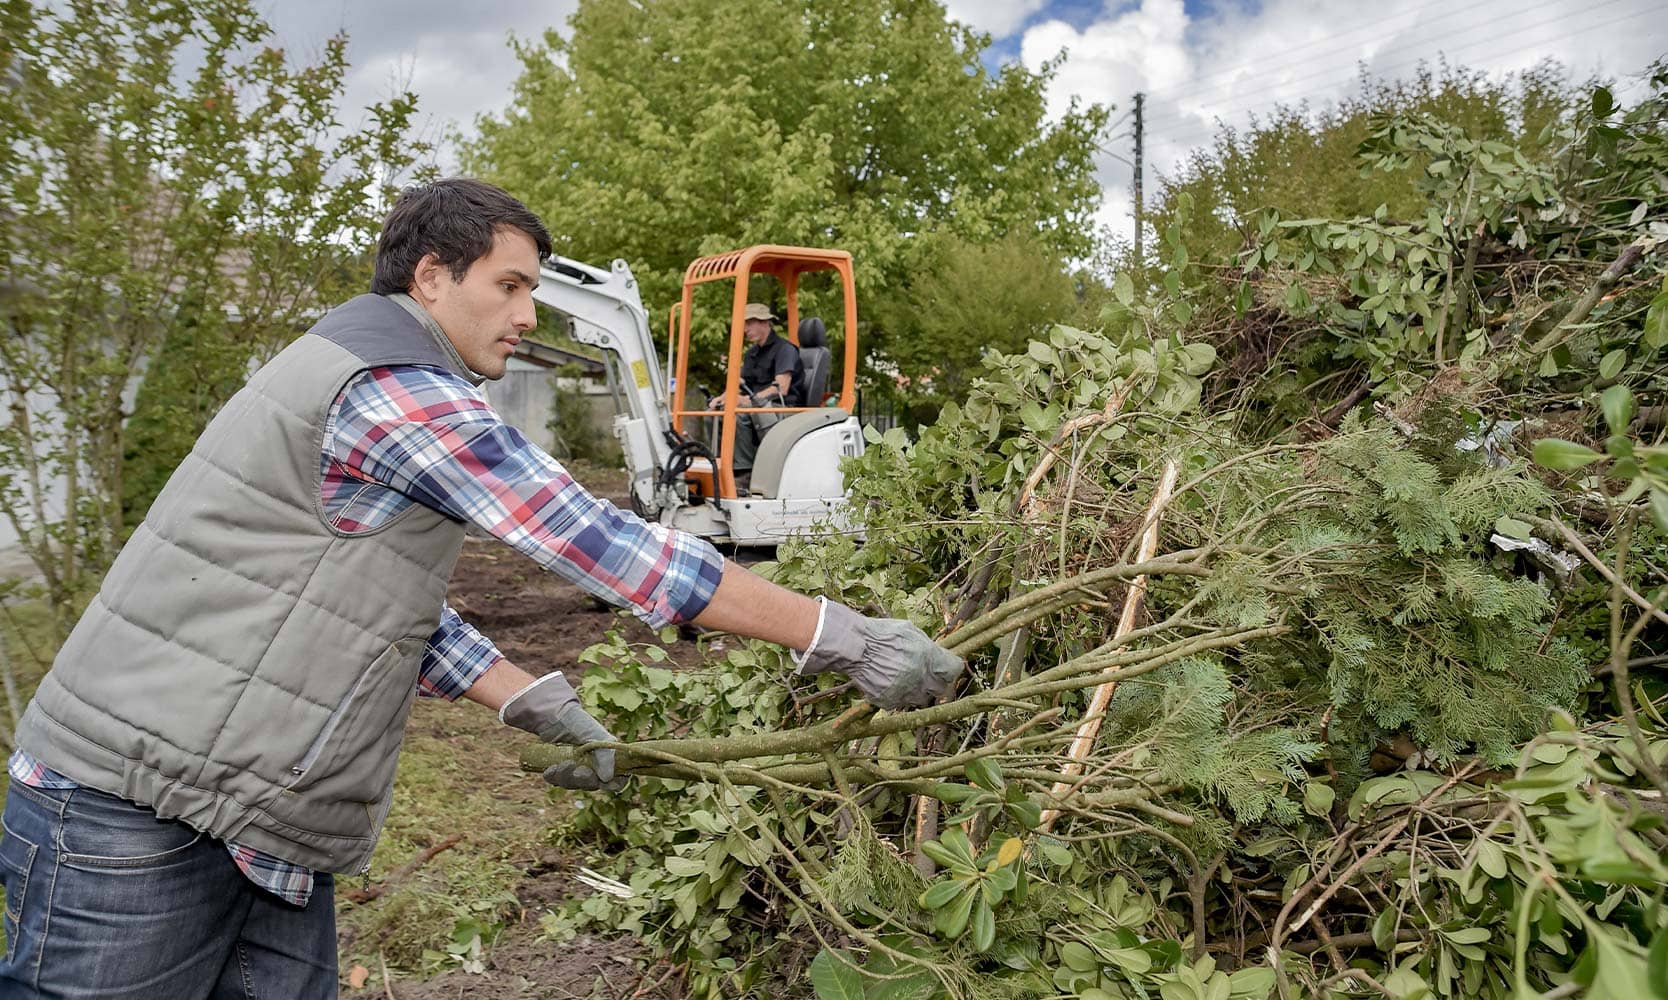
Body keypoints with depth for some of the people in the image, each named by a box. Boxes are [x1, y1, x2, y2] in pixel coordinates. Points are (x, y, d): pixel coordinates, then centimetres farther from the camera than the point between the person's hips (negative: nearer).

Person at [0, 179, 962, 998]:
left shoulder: (362, 373, 15)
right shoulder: (403, 390, -19)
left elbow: (392, 598, 14)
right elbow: (605, 545, -22)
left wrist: (536, 704, 8)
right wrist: (842, 636, -18)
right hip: (137, 811, -10)